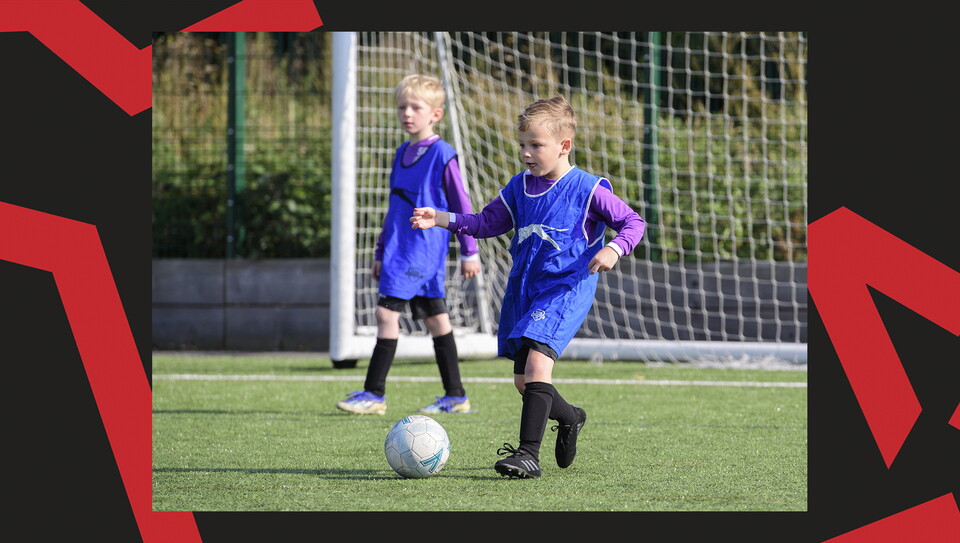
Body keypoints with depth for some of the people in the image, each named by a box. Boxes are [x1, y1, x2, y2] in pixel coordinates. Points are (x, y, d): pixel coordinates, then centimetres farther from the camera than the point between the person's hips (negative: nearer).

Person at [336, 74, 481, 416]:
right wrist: (381, 253, 23)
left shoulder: (442, 154, -9)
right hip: (400, 247, 8)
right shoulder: (402, 153, 15)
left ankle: (375, 393, -11)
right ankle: (455, 396, 14)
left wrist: (469, 252, -6)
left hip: (424, 248, -8)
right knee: (435, 317, 10)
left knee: (387, 311, -14)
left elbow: (461, 205, -6)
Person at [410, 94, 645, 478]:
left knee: (537, 360, -25)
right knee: (524, 381, 9)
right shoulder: (520, 187, 10)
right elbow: (488, 222, 19)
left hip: (566, 290, -7)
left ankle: (529, 453, -25)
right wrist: (443, 220, 7)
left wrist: (614, 249, -22)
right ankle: (569, 418, 40)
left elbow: (633, 222, -3)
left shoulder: (587, 190, -6)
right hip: (523, 288, 7)